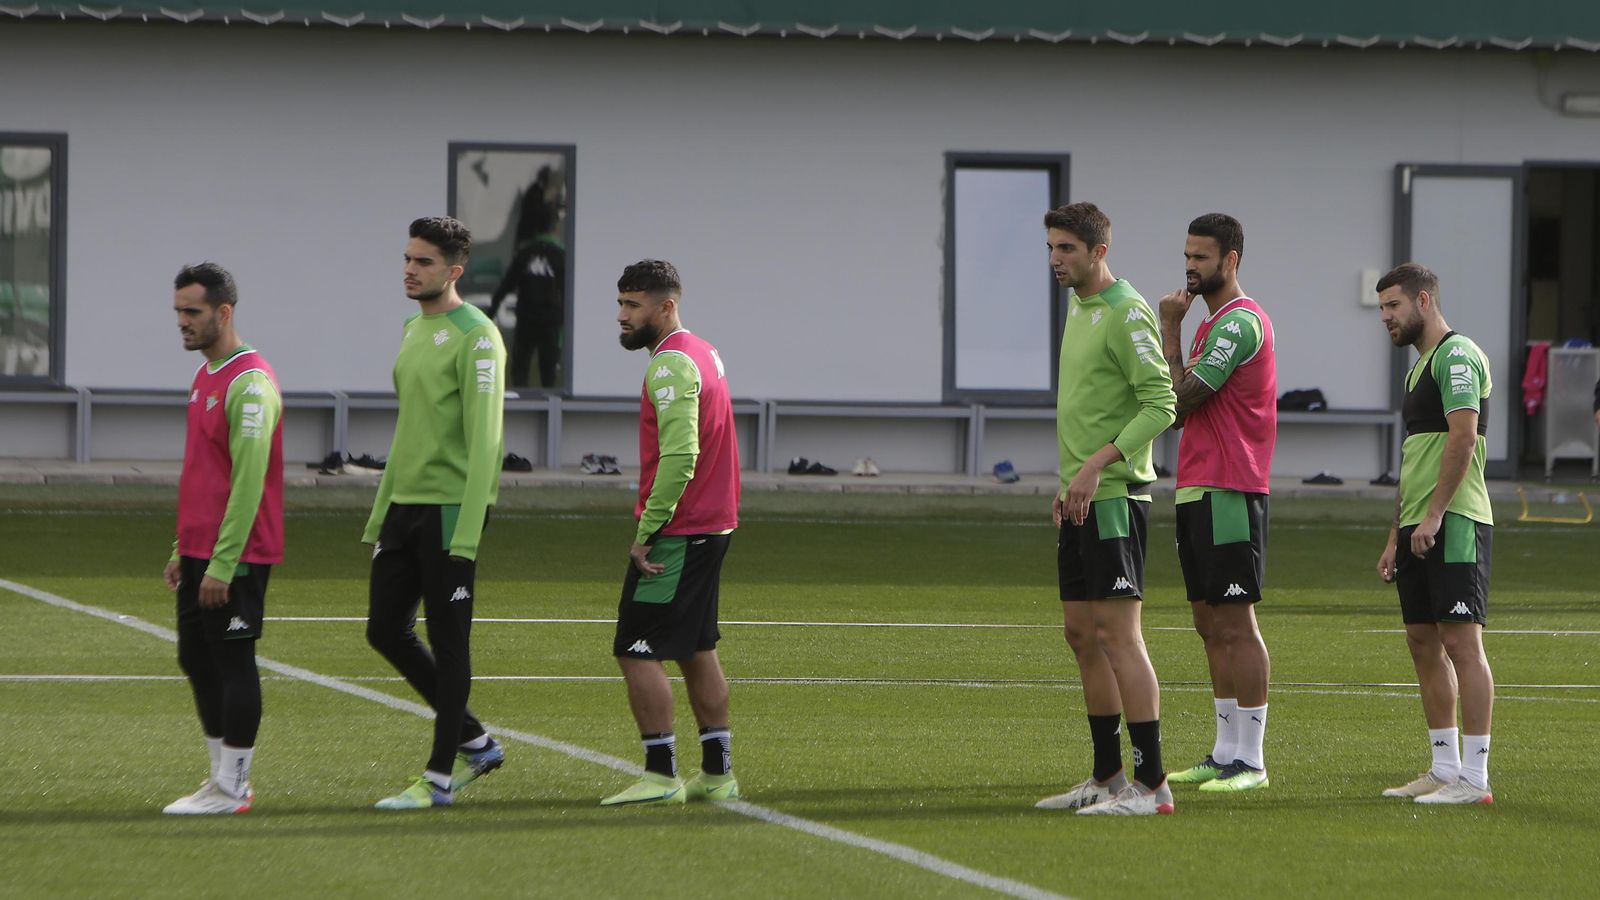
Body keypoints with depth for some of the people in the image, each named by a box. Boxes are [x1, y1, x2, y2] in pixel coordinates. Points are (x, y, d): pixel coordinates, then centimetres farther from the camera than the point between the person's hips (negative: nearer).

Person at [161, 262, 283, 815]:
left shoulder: (250, 384, -15)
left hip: (235, 557, -10)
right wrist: (182, 551, 20)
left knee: (232, 663, -4)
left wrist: (221, 563, -22)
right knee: (197, 660, 12)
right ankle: (223, 776, 20)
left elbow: (249, 479, -20)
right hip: (199, 551, 10)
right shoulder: (204, 377, 15)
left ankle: (231, 789, 0)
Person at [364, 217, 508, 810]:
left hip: (450, 506, -9)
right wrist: (379, 515, 20)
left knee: (448, 640, -2)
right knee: (386, 630, 9)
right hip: (405, 504, 9)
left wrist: (466, 535, -21)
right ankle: (474, 742, 22)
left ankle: (440, 777, 4)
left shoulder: (475, 338, -12)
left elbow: (484, 440, -17)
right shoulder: (413, 331, 15)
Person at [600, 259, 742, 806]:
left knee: (636, 651, -7)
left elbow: (679, 455, -25)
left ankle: (661, 776, -8)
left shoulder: (671, 365, -16)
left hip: (675, 534, -10)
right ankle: (716, 773, 19)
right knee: (696, 649, 16)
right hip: (713, 525, 10)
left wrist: (647, 531, -22)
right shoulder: (705, 354, 16)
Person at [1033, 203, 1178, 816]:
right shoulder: (1078, 307, 17)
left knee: (1117, 633, -13)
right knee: (1082, 634, 12)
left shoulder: (1125, 312, -12)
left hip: (1114, 494, -10)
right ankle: (1107, 778, 19)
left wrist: (1098, 463, -25)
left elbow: (1161, 402, -19)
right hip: (1082, 499, 10)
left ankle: (1151, 784, -13)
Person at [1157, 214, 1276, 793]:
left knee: (1235, 625, -9)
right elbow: (1183, 408, 19)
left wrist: (1169, 331, -8)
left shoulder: (1239, 322, -13)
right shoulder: (1214, 323, 20)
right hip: (1198, 489, 10)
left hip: (1228, 494, -10)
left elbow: (1180, 400, -16)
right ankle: (1226, 752, 16)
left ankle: (1250, 760, -7)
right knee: (1210, 624, 11)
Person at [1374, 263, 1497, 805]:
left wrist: (1433, 516, -23)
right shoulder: (1419, 368, 22)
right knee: (1424, 642, 10)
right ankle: (1444, 769, 14)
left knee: (1461, 640, -11)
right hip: (1418, 528, 10)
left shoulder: (1457, 357, -9)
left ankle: (1474, 777, -12)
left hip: (1454, 523, -10)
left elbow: (1463, 437, -19)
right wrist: (1396, 537, 23)